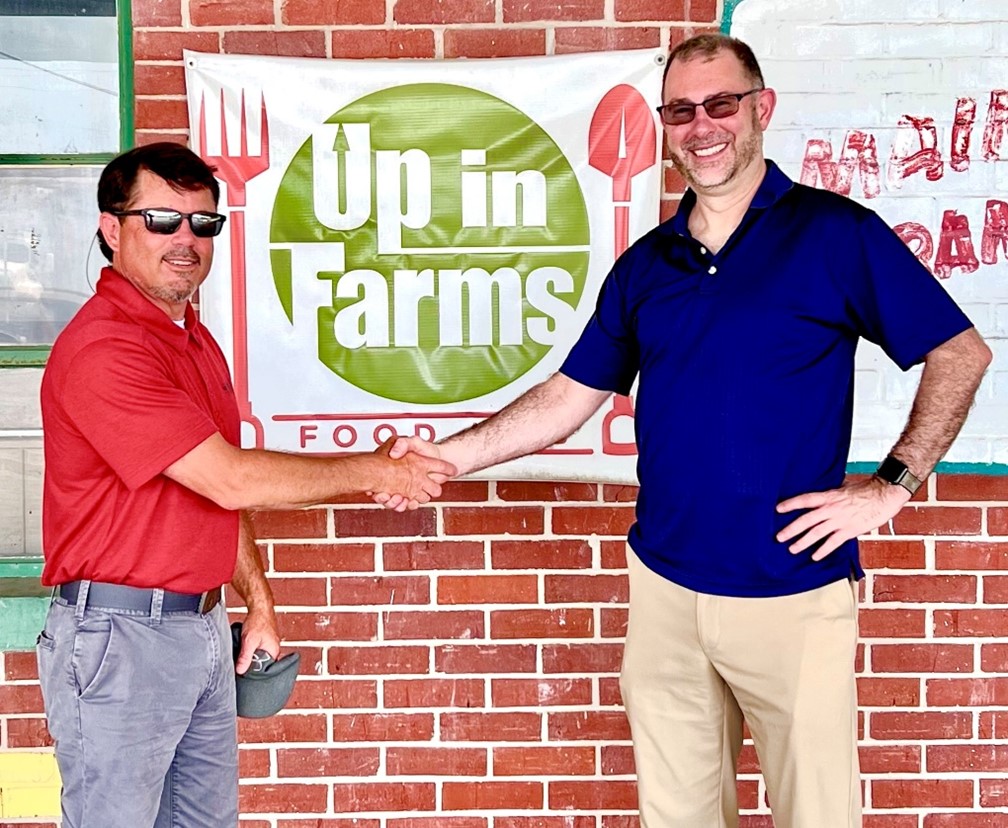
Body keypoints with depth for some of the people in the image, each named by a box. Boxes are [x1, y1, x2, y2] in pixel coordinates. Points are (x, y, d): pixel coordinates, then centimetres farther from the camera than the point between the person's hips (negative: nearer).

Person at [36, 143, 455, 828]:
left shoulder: (197, 341, 13)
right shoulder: (102, 349, -18)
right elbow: (232, 481, -21)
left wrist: (260, 602, 16)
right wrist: (380, 473, -13)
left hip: (205, 626, 9)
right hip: (119, 637, -9)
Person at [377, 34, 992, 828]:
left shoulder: (834, 232, -6)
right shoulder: (645, 264, 8)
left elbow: (961, 352, -3)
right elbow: (571, 394, 11)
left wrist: (891, 485, -10)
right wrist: (449, 454, 2)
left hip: (796, 589, -4)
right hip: (665, 586, 4)